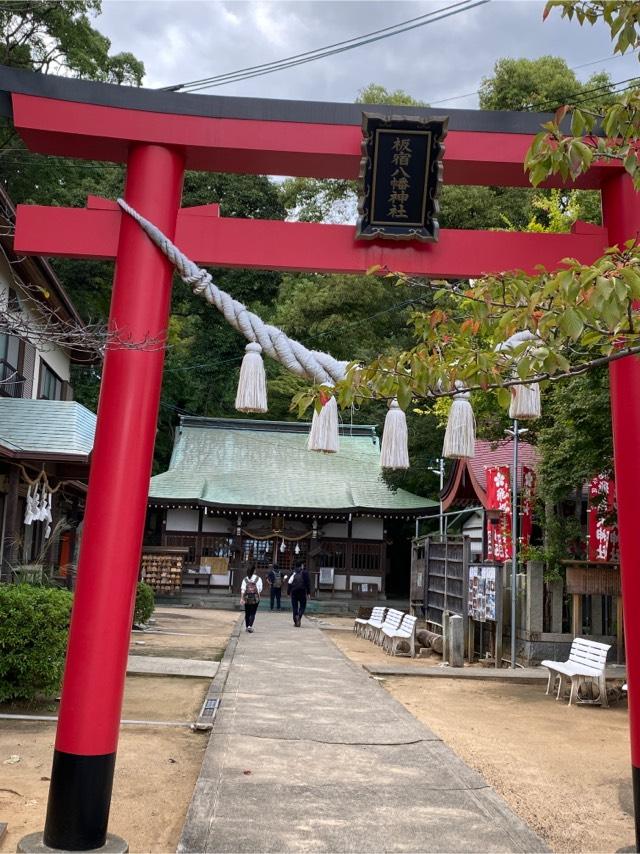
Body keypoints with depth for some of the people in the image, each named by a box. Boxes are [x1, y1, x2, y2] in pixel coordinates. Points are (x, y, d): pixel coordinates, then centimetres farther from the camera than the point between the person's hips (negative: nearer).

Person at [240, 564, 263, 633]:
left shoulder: (245, 579, 1)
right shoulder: (258, 579, -3)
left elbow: (242, 589, -4)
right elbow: (260, 589, 0)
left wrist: (242, 598, -5)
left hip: (247, 598, 2)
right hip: (255, 598, -2)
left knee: (247, 613, 13)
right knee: (253, 613, 1)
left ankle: (247, 627, 20)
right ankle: (250, 626, -14)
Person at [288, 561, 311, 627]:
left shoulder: (294, 573, 13)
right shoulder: (305, 573, 4)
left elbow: (289, 582, 7)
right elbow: (308, 583, -3)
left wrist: (289, 592, 10)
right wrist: (308, 592, -1)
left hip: (294, 591, 3)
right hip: (302, 591, -3)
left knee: (294, 606, 8)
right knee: (302, 605, 7)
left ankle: (295, 621, 0)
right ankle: (299, 616, -20)